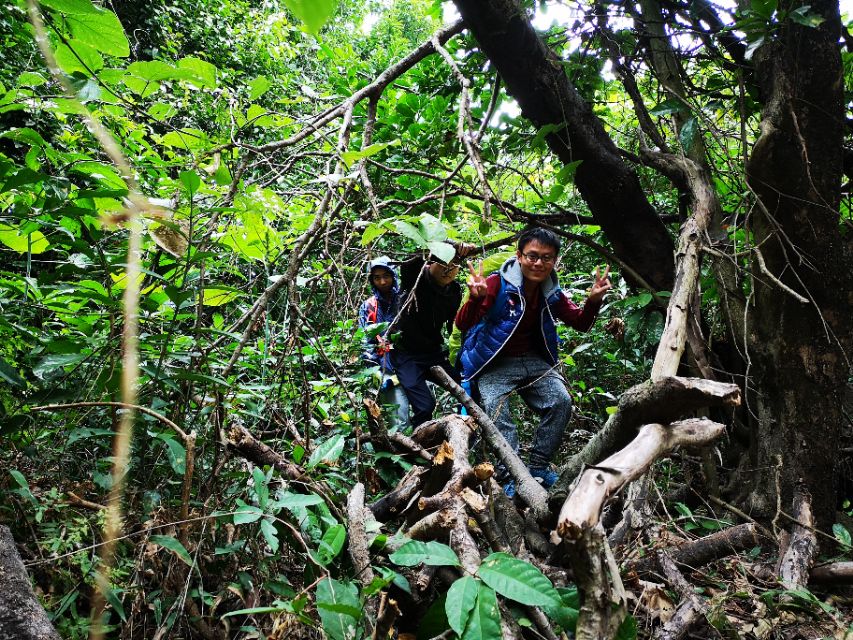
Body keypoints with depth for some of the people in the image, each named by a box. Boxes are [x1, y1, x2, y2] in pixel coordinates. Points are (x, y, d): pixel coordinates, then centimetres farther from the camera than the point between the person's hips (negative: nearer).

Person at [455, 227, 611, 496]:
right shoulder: (497, 284, -18)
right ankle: (510, 476, -22)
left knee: (561, 401, -15)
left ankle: (538, 467, -2)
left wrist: (593, 301, -13)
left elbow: (580, 324, 9)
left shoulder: (552, 293, 1)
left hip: (534, 361, 5)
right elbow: (462, 325, -25)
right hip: (494, 363, -5)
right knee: (496, 409, -29)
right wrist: (476, 299, -47)